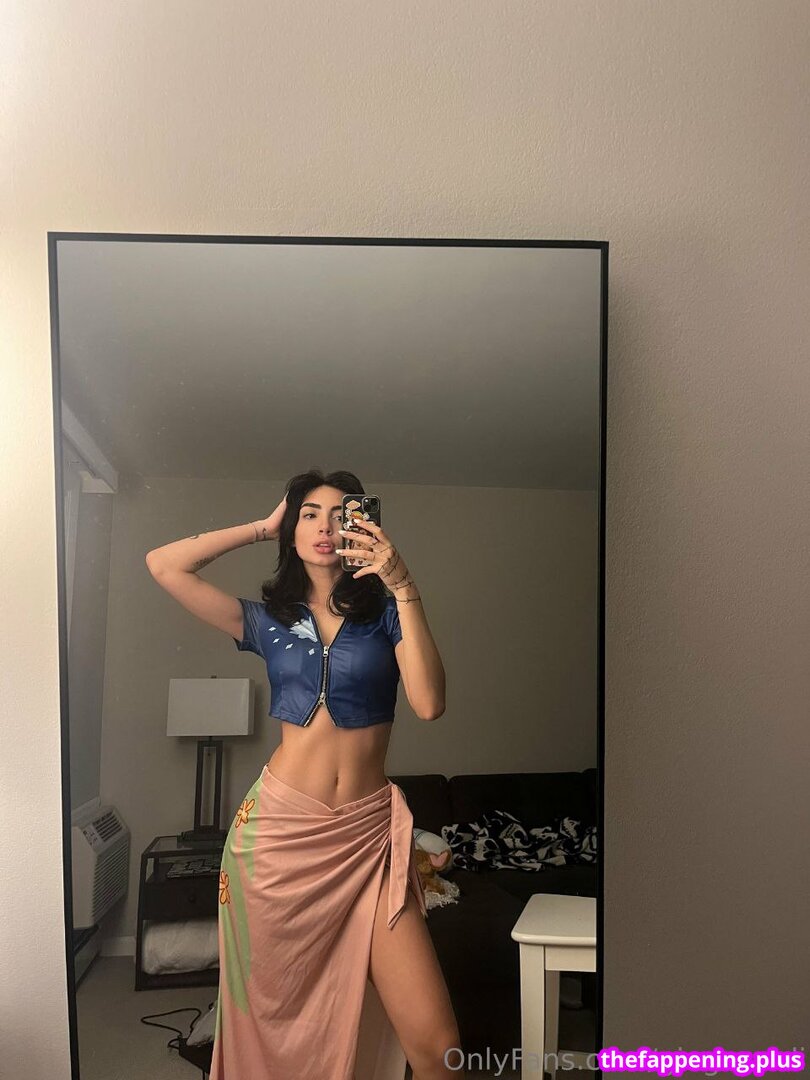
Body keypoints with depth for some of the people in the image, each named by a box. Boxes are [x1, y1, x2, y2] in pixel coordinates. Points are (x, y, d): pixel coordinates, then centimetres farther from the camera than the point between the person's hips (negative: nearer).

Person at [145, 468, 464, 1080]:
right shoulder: (268, 620, 9)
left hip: (369, 830, -1)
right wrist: (263, 527, 5)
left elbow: (429, 704, -12)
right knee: (276, 1014, 12)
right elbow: (164, 565, 0)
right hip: (279, 830, 1)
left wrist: (404, 588, -15)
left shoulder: (386, 613, 5)